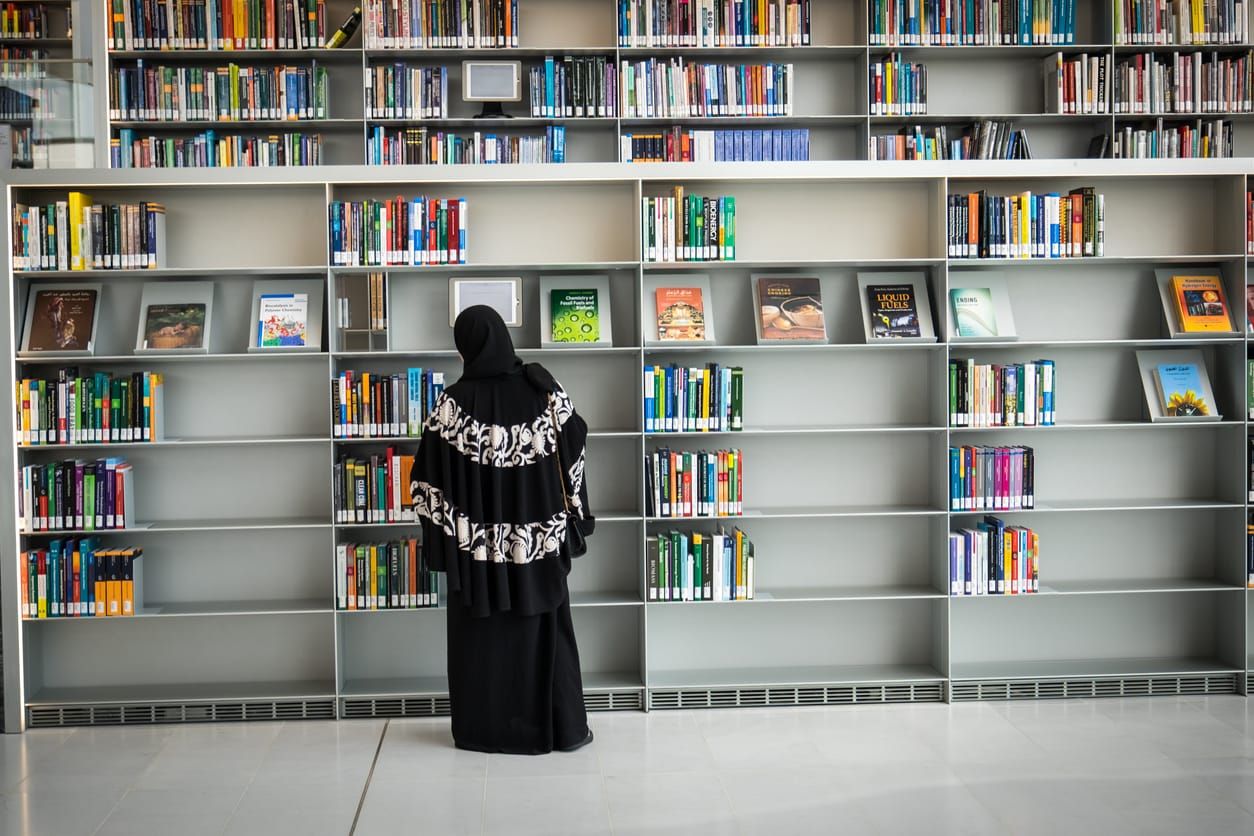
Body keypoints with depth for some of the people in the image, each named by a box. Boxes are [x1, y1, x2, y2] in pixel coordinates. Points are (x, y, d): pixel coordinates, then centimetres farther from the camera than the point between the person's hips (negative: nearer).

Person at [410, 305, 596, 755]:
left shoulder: (455, 401, -11)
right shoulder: (542, 387, -6)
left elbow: (429, 474, -8)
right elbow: (574, 447, 0)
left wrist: (439, 527, 3)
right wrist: (576, 512, 11)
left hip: (476, 543, -1)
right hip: (539, 539, 2)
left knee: (481, 633, 10)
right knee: (545, 631, 11)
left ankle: (482, 729, 16)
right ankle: (563, 728, 16)